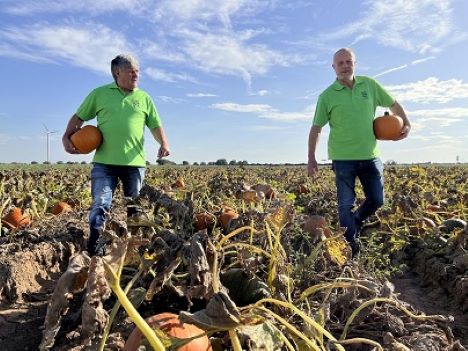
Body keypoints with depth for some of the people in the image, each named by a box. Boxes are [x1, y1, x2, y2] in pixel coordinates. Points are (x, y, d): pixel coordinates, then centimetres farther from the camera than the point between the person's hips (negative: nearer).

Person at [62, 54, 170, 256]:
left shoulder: (144, 98, 11)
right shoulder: (99, 94, 8)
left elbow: (156, 126, 11)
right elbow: (78, 117, 13)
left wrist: (164, 143, -8)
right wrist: (66, 137, -3)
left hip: (135, 163, 2)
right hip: (105, 162, -1)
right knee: (100, 204, -7)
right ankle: (94, 248, 1)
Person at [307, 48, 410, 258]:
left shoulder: (370, 85, 5)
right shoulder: (327, 96, -3)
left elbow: (393, 104, 19)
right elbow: (316, 129, 2)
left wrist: (406, 123, 4)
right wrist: (311, 159, 0)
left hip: (370, 155, 3)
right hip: (343, 158, -3)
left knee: (376, 201, 8)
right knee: (346, 204, 0)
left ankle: (354, 226, 36)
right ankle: (352, 247, 14)